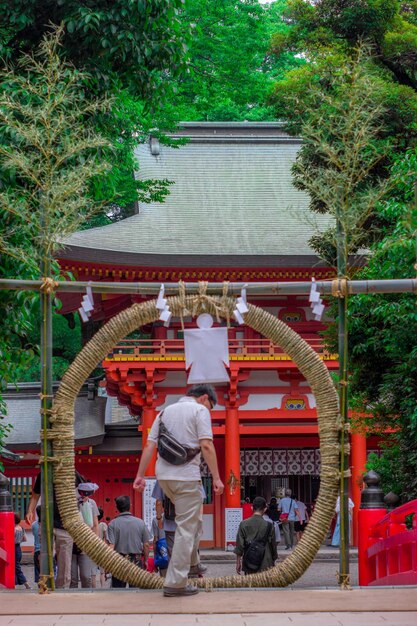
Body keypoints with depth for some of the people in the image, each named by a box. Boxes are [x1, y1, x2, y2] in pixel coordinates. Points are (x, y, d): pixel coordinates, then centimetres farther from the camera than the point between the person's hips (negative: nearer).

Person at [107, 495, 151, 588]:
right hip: (137, 561, 2)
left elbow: (111, 546, -11)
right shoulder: (140, 522, 0)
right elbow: (146, 545, 3)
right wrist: (145, 560, 16)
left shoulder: (113, 524, -7)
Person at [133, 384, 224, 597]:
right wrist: (216, 477, -12)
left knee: (192, 517, 29)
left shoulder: (166, 411, 18)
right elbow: (206, 446, -12)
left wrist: (140, 475, 12)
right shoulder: (200, 410, -1)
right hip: (186, 476, -7)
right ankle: (176, 583, -6)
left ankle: (191, 562, 30)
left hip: (163, 475, 7)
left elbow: (149, 446, 12)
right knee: (186, 528, -3)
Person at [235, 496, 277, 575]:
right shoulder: (269, 525, -6)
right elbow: (273, 545, 2)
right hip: (265, 565, -2)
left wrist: (238, 562, 9)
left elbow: (239, 545, -1)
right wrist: (273, 560, 16)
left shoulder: (243, 524, -3)